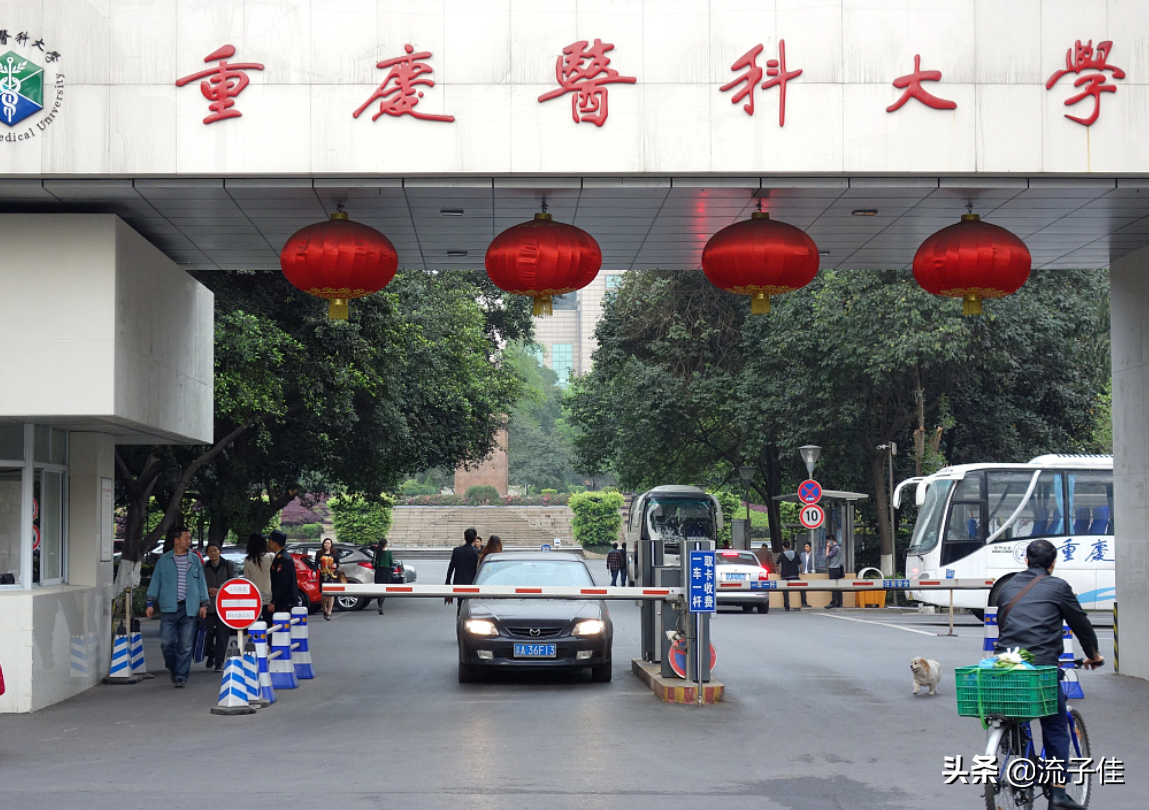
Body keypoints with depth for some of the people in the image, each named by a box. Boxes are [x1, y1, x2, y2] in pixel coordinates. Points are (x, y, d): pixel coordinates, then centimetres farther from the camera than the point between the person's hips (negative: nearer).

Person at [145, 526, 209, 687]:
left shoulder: (195, 560, 11)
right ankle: (174, 669, 21)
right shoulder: (164, 561, 7)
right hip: (168, 608, -1)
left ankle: (181, 676, 6)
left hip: (189, 609, 1)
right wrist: (151, 603, 4)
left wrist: (204, 603, 7)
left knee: (185, 645, -1)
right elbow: (155, 582, 10)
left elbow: (201, 582, 13)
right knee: (166, 643, -4)